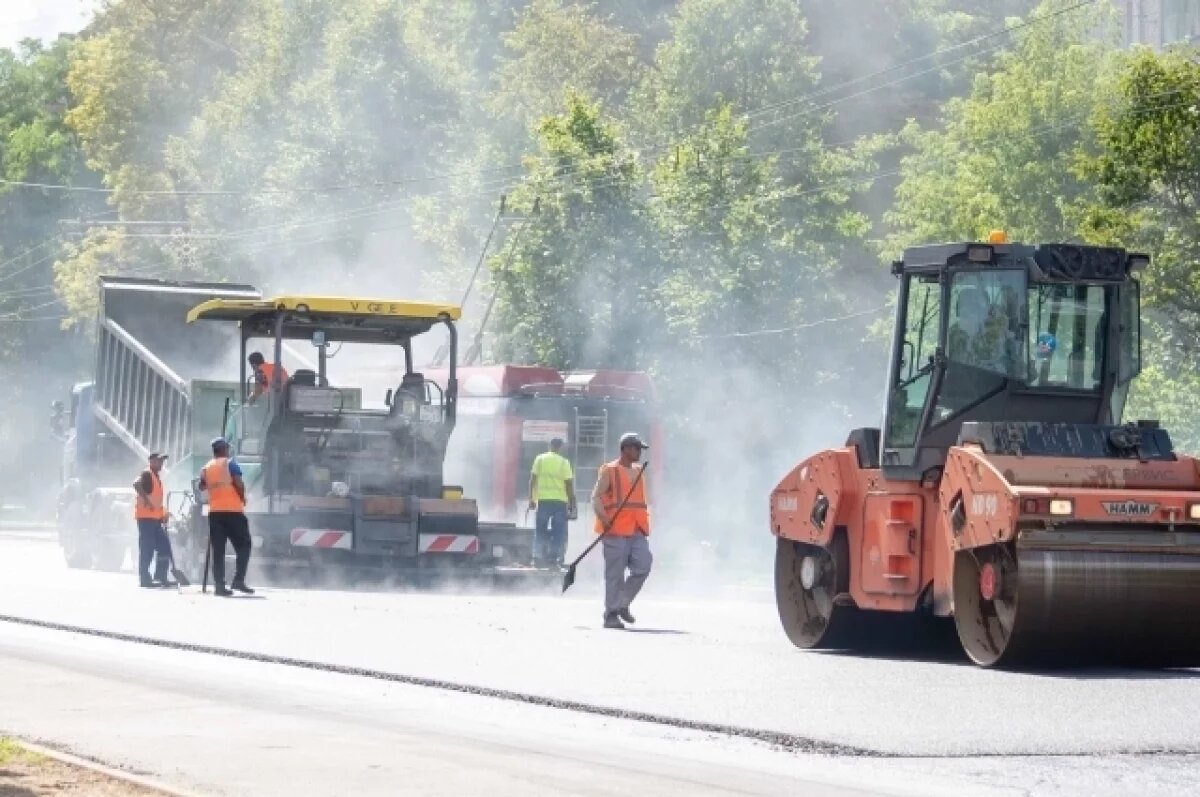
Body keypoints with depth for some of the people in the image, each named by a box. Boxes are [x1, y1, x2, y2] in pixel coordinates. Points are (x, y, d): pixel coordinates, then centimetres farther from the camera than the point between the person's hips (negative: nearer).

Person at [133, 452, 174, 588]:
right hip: (146, 516, -10)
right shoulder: (147, 474, -7)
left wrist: (163, 514, 20)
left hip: (155, 518, 10)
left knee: (164, 546, 8)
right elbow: (136, 484, -28)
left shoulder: (157, 477, 22)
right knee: (147, 548, -8)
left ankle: (161, 577, 12)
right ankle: (145, 579, -6)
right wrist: (146, 500, -31)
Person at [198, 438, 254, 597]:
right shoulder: (230, 463, -3)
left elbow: (202, 486, 22)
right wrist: (243, 498, 3)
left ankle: (219, 585, -3)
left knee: (218, 550, 4)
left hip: (215, 512, 5)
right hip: (233, 510, -5)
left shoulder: (207, 467, 13)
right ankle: (238, 580, -10)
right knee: (243, 545, 3)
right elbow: (238, 483, -13)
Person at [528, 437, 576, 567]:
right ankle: (556, 557, 1)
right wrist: (571, 503, 3)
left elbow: (532, 480, 1)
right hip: (560, 500, -2)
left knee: (540, 530, 9)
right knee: (559, 532, 5)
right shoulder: (564, 462, -2)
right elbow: (569, 484, -4)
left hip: (543, 499, 2)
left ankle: (538, 557, 4)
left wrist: (531, 499, 7)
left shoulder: (540, 459, 3)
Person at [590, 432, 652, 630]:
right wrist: (604, 518, -22)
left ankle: (622, 604, 9)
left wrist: (646, 521, 15)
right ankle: (611, 615, 4)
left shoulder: (639, 472, 19)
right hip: (615, 530, -6)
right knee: (615, 574, -3)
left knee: (643, 565, -7)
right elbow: (596, 497, -7)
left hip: (637, 531, 6)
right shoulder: (609, 471, -1)